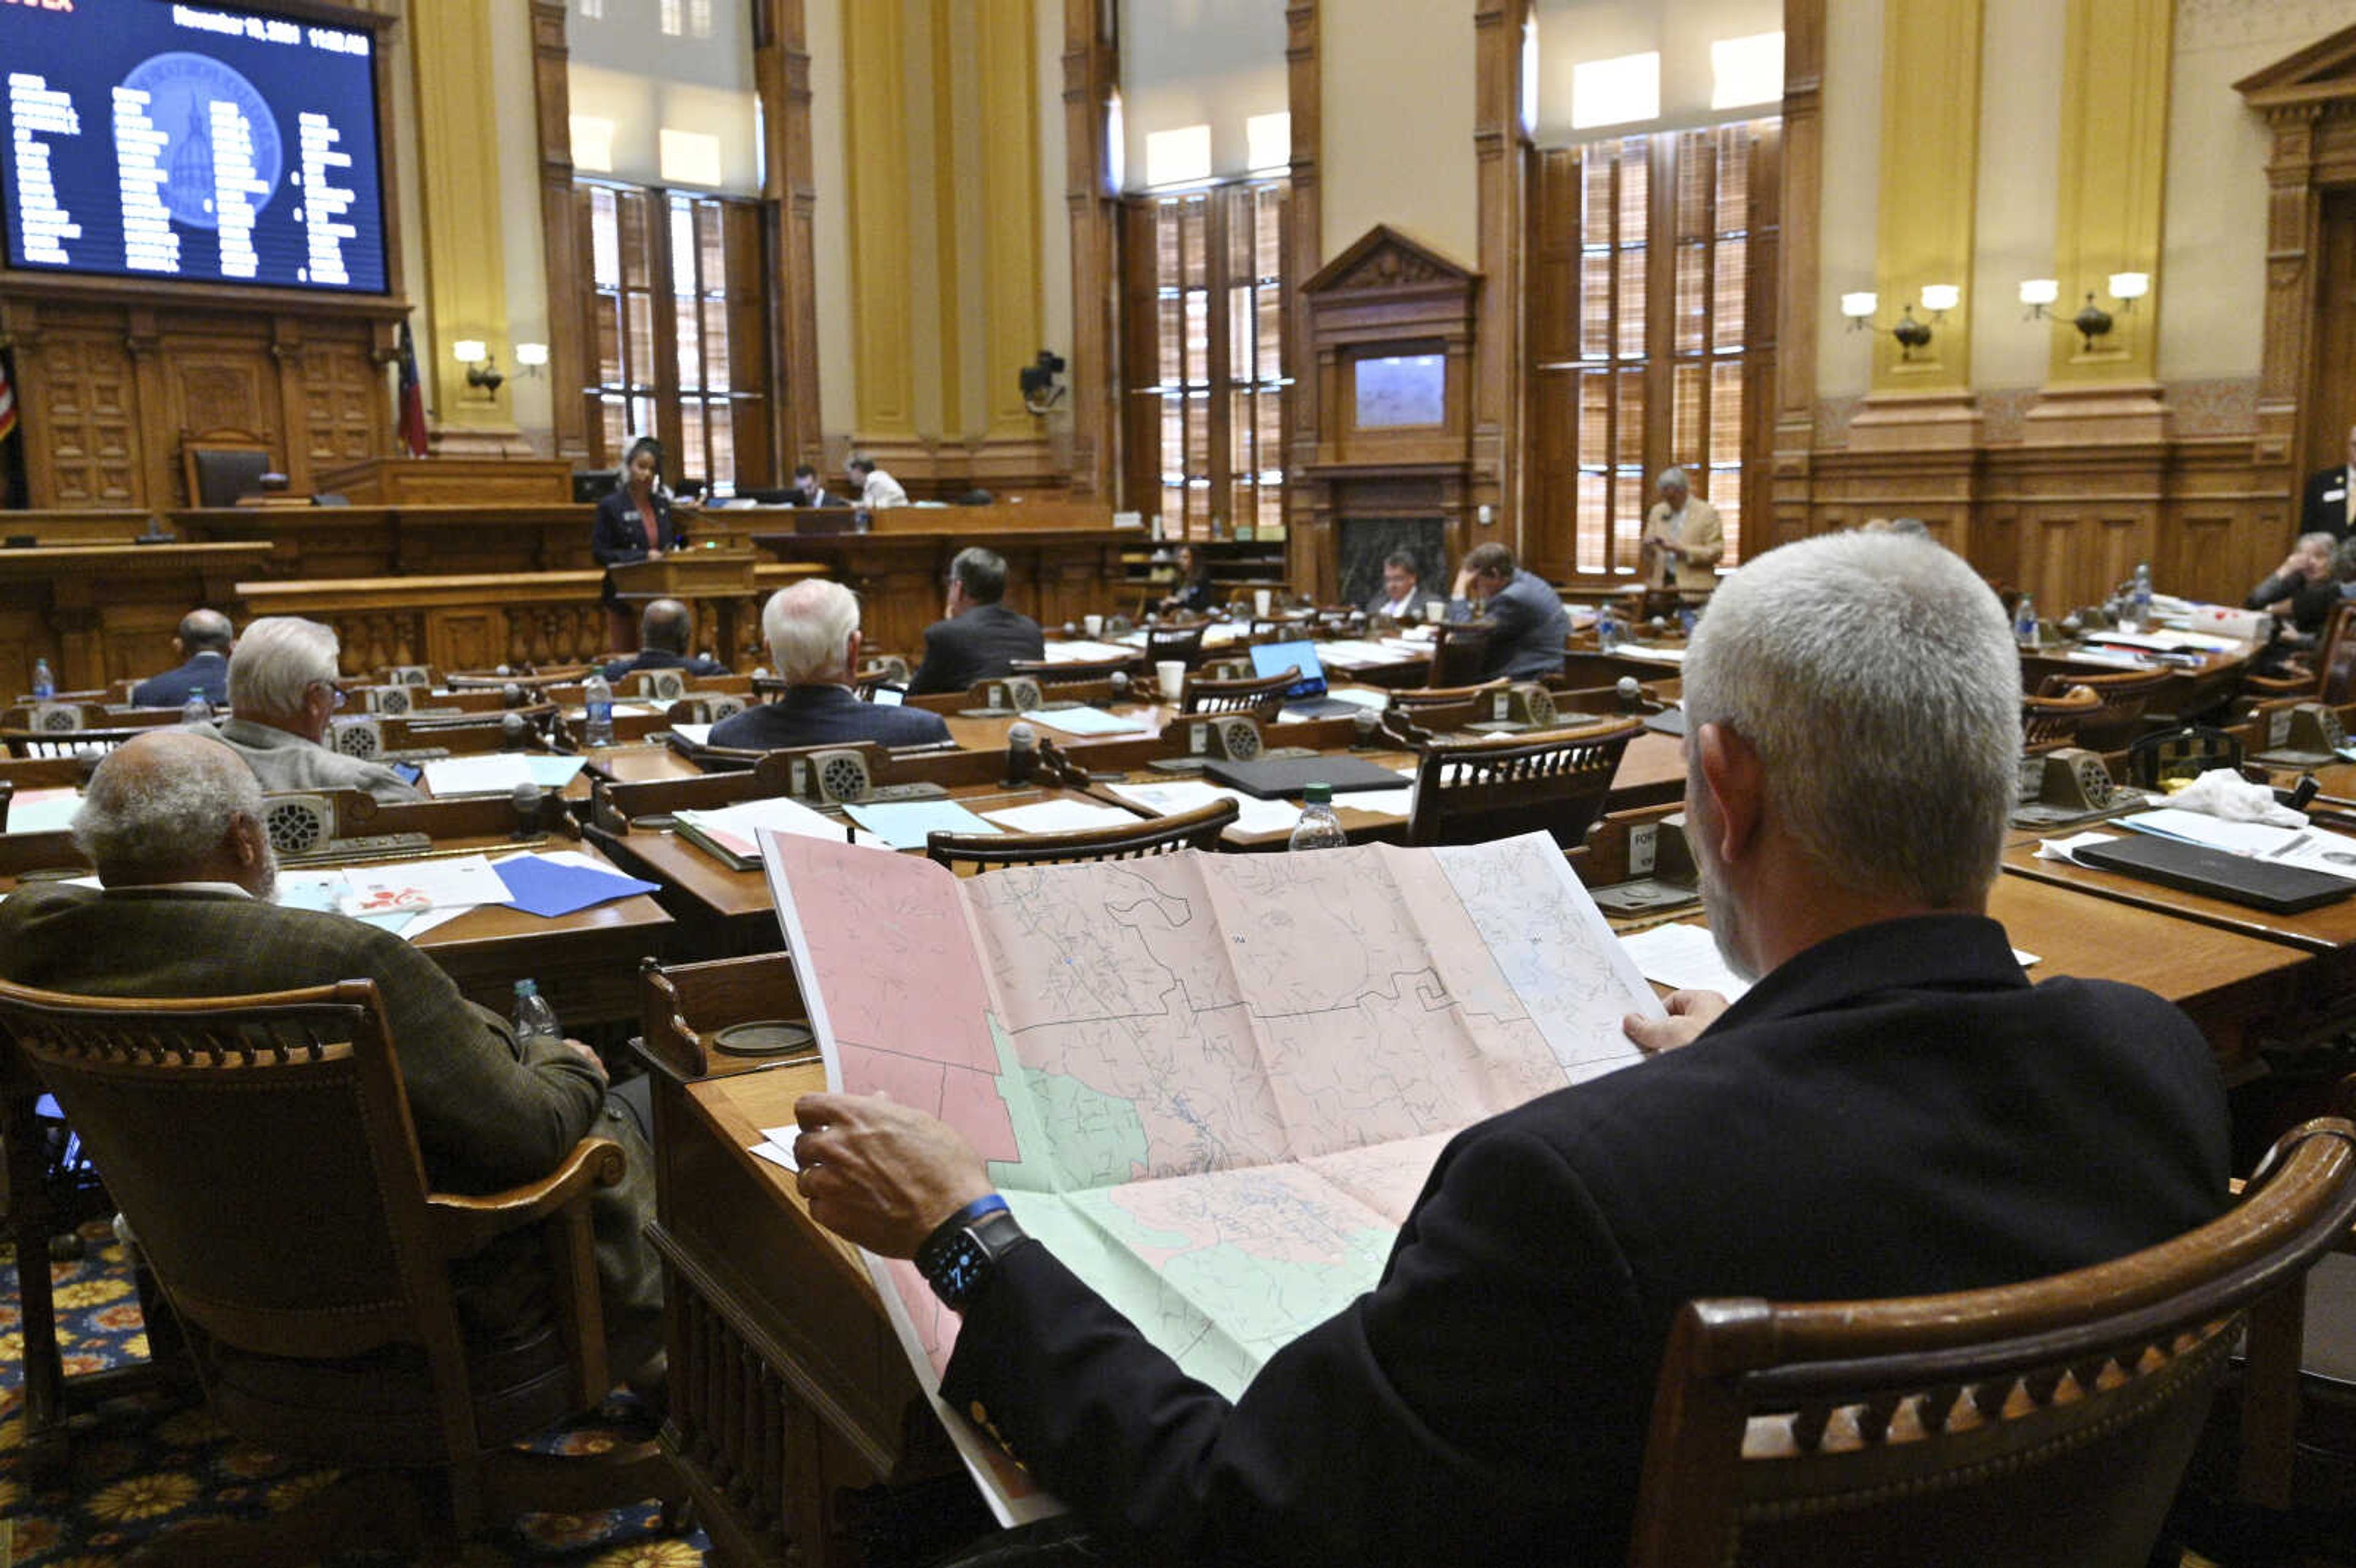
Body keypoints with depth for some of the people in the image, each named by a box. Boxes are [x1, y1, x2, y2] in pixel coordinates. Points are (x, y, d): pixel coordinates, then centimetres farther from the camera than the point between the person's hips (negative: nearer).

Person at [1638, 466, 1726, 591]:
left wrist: (1682, 550, -15)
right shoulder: (1657, 511, 15)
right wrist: (1647, 548, -6)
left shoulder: (1708, 512, 1)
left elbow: (1716, 552, -4)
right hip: (1659, 585, 3)